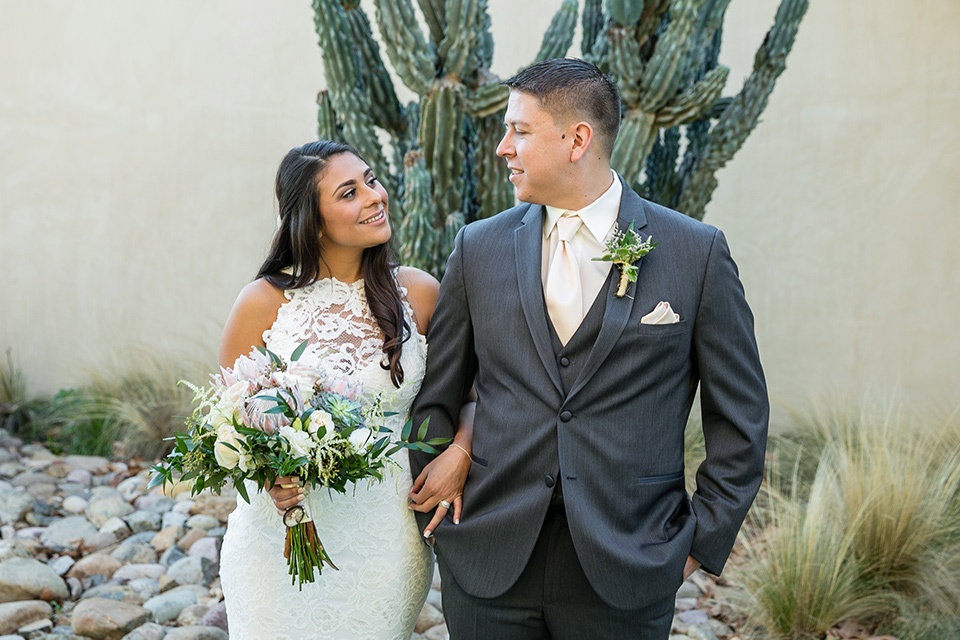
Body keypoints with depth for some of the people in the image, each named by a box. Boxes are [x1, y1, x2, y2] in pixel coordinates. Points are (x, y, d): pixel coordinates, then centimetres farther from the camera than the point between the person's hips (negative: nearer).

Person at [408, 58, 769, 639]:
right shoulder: (479, 248, 4)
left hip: (626, 572, -2)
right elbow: (434, 398, 9)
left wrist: (702, 542, -1)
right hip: (489, 565, 2)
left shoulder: (696, 253, -3)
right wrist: (439, 511, 2)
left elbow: (740, 417, 2)